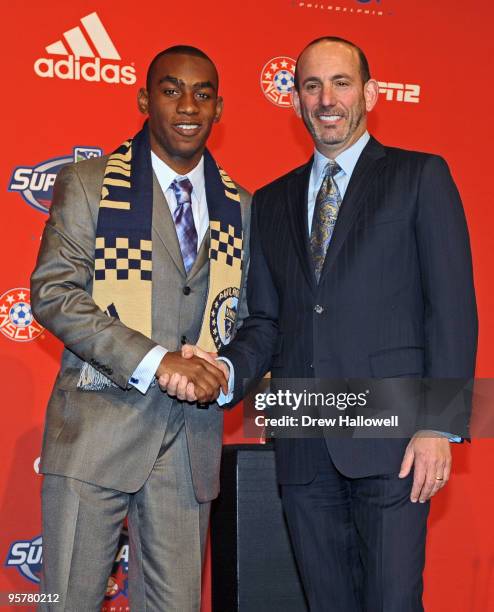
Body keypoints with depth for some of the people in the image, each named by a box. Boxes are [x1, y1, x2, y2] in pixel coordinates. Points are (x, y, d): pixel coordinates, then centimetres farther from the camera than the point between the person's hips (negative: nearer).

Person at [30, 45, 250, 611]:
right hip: (96, 430, -3)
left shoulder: (240, 207, 12)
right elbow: (52, 292, -9)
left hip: (191, 437, 3)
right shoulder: (86, 183, 1)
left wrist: (229, 372, -6)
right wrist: (154, 361, -19)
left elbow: (249, 315, 17)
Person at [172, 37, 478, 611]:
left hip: (391, 440, -4)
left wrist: (439, 425, -11)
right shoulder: (271, 202, 16)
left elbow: (452, 307, -4)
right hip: (304, 449, 4)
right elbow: (266, 321, 14)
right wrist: (227, 368, -7)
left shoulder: (420, 177, 3)